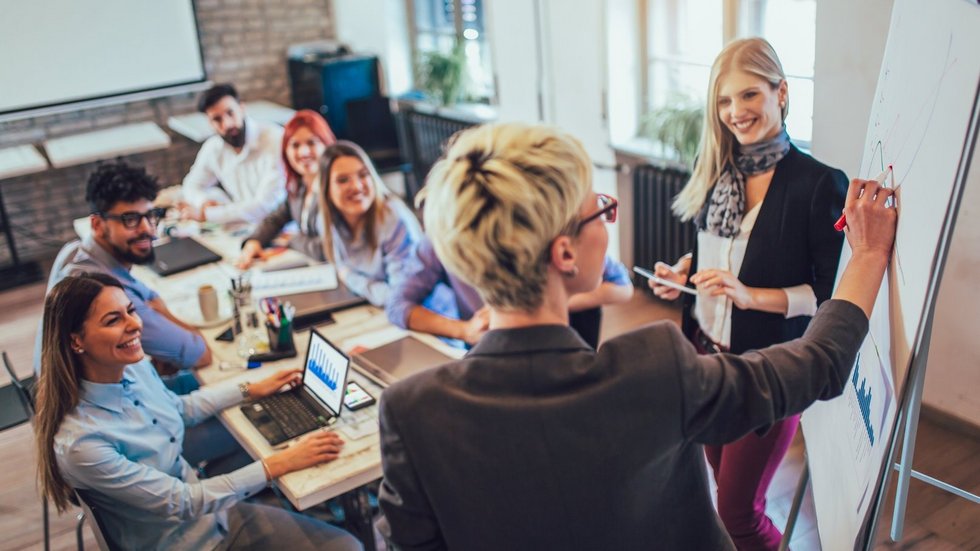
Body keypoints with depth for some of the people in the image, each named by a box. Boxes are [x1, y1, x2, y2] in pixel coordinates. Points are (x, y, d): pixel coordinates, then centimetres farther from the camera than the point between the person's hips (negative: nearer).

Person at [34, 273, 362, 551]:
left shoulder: (135, 368, -8)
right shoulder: (80, 442, -30)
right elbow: (181, 503, -24)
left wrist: (252, 390, 14)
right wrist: (280, 463, -23)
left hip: (214, 512, 6)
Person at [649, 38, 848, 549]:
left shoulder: (819, 184, -17)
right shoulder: (715, 172, 2)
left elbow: (833, 292, -15)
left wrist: (750, 295, -25)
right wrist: (683, 270, -4)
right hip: (705, 354, 6)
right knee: (725, 484, 21)